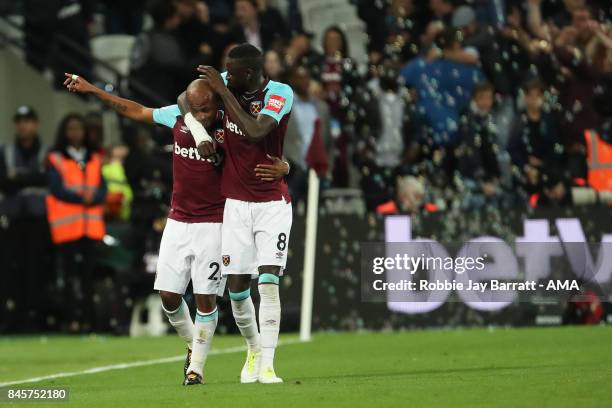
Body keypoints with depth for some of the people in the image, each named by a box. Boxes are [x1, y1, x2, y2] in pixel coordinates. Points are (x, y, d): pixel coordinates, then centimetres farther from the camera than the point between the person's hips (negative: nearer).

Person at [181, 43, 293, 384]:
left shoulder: (280, 94, -16)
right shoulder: (228, 83, -2)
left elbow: (255, 132, -31)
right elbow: (185, 99, 11)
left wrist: (223, 91, -25)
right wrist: (200, 133, -6)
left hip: (272, 203, -4)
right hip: (236, 203, 4)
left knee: (269, 281, -14)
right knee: (237, 285, 2)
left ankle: (266, 365, -15)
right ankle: (254, 349, 25)